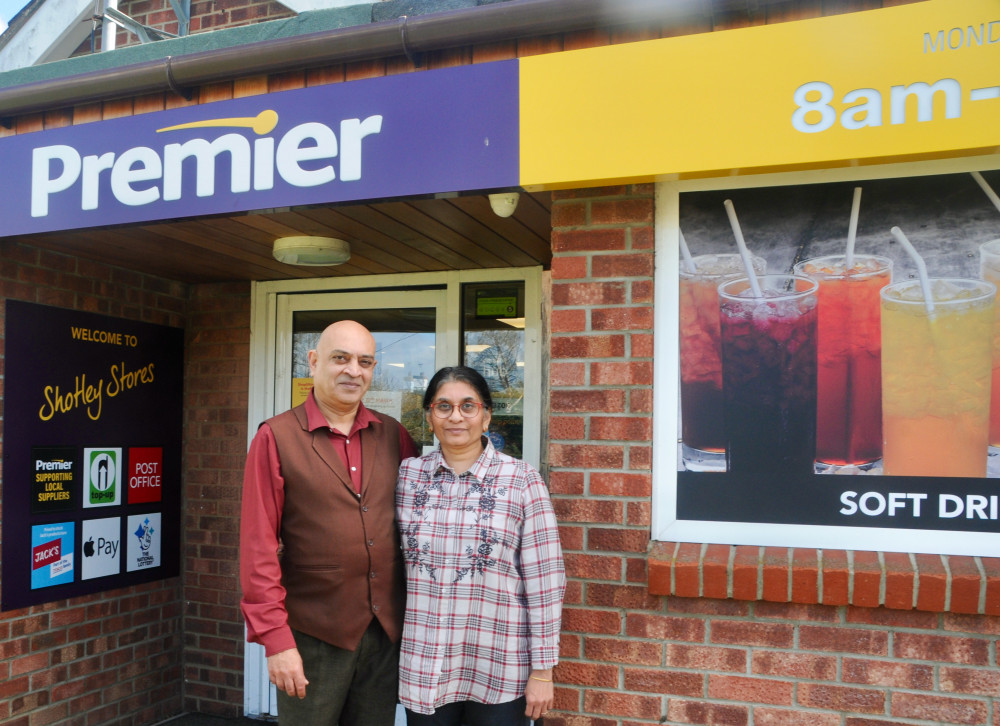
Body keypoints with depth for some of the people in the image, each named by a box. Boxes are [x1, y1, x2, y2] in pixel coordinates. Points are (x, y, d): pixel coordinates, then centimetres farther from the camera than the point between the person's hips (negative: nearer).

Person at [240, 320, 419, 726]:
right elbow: (258, 547, -9)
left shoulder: (392, 435, 4)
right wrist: (275, 639, -13)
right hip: (313, 636, -3)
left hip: (386, 631, 4)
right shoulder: (276, 437, -7)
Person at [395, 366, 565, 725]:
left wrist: (542, 671, -6)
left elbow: (543, 582, -7)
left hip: (499, 673, -2)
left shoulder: (522, 480, -6)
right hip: (422, 668, 3)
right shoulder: (406, 475, 3)